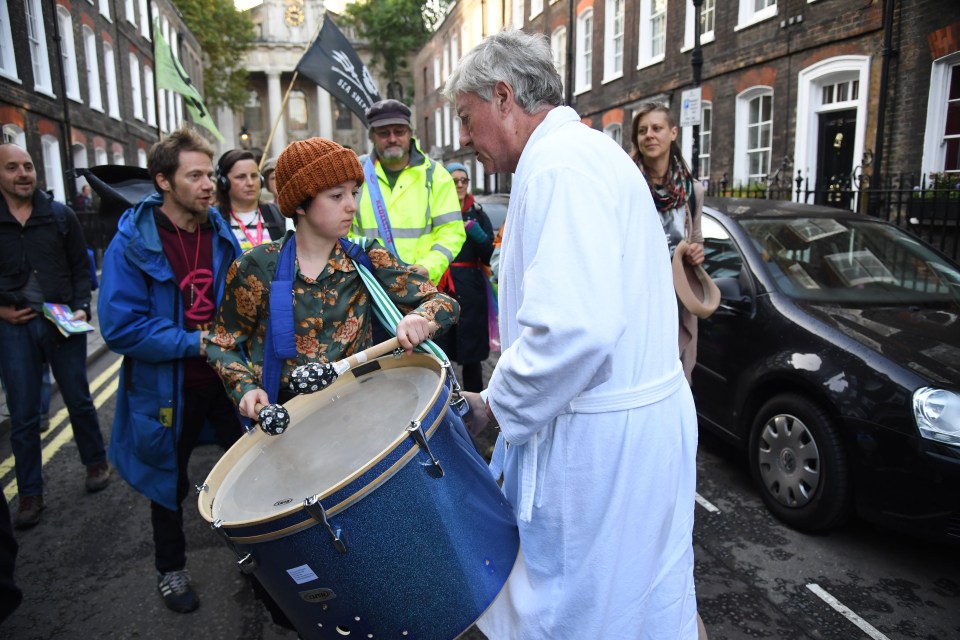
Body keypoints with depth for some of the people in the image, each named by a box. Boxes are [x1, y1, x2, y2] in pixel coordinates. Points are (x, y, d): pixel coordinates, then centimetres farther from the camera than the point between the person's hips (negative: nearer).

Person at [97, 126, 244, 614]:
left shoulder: (221, 233, -2)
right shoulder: (132, 243, -16)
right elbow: (119, 326, -20)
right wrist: (196, 343, -23)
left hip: (227, 377, 4)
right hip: (167, 388, -3)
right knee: (169, 482, 17)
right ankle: (171, 568, 41)